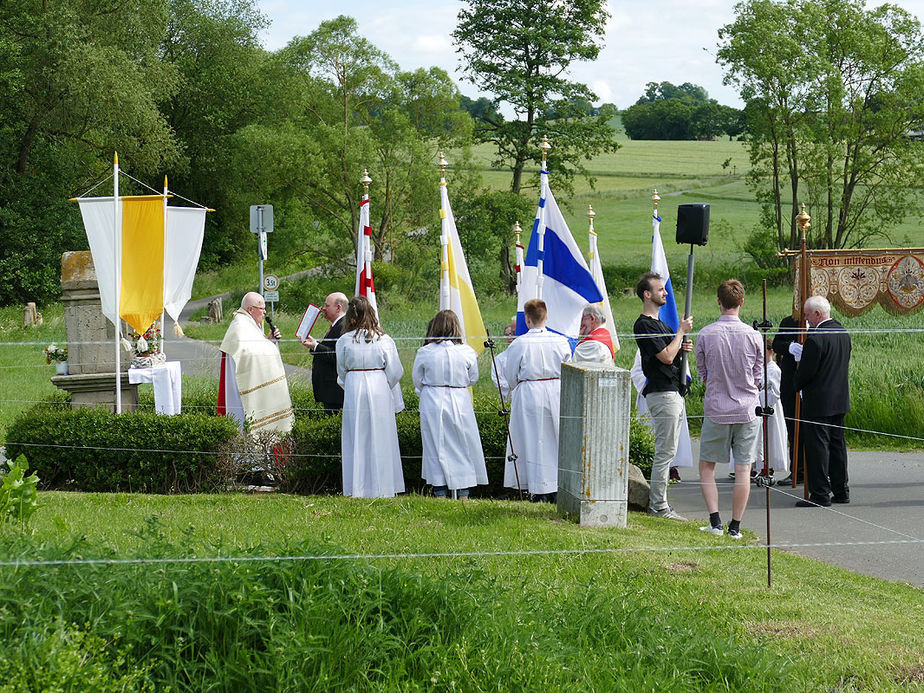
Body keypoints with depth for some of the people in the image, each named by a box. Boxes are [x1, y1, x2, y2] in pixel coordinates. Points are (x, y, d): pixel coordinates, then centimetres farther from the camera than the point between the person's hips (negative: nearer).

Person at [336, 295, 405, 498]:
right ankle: (381, 486, 8)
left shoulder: (344, 341, -2)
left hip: (353, 392, 0)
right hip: (379, 390, 0)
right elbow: (395, 371, 0)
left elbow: (341, 372, 8)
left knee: (356, 441, 5)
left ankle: (358, 488, 6)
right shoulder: (383, 340, -3)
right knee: (380, 440, 7)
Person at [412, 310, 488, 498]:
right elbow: (473, 378, 6)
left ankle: (440, 491, 8)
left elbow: (417, 379, 5)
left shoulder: (425, 352, -9)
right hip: (460, 401, 1)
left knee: (436, 445, 7)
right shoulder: (467, 352, -8)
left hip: (432, 403, -1)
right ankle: (463, 491, 12)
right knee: (463, 445, 10)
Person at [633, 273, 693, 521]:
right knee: (665, 451, -9)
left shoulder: (660, 324, 19)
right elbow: (666, 357, -19)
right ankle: (658, 506, -6)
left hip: (673, 393, 10)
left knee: (666, 451, 11)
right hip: (662, 394, -10)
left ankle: (658, 502, 15)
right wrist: (682, 331, -10)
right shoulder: (644, 325, -13)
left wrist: (682, 347, 5)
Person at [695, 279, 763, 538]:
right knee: (743, 469, 5)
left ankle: (715, 521, 1)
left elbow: (702, 374, 5)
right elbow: (758, 378, 4)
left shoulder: (706, 334, -8)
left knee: (707, 466, 12)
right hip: (747, 410, 0)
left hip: (716, 410, 0)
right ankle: (735, 525, 6)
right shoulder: (753, 336, -6)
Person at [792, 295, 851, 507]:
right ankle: (841, 491, 20)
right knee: (837, 444, 15)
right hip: (840, 400, 9)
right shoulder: (843, 333, 7)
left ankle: (820, 495, -1)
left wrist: (798, 386, 4)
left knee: (817, 446, -3)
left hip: (819, 402, -9)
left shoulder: (816, 339, -20)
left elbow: (805, 372, -18)